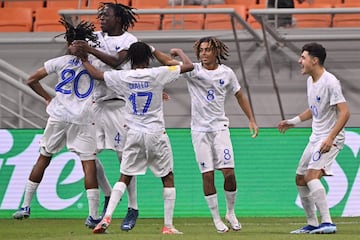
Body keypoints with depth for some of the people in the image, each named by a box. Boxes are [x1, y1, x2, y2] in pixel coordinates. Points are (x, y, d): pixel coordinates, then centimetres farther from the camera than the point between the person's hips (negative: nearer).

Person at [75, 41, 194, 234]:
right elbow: (189, 66, -5)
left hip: (134, 134, 2)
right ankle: (168, 226, 6)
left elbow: (96, 74, 11)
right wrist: (179, 52, 15)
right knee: (168, 178, 9)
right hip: (156, 134, -2)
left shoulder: (123, 77, -2)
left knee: (124, 178, 9)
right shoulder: (157, 74, -9)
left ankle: (107, 218, -7)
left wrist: (84, 60, 30)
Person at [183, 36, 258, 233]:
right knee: (207, 175, -3)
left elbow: (239, 96, 15)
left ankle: (231, 213, 14)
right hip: (199, 130, -1)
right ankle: (216, 219, 7)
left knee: (229, 172, -7)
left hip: (220, 127, 1)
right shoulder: (193, 71, -3)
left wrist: (251, 120, 12)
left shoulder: (227, 73, 3)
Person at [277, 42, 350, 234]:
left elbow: (344, 112, -24)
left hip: (330, 139, -10)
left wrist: (330, 138, -31)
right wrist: (293, 121, 22)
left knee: (311, 176, -24)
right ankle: (312, 224, 22)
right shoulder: (310, 81, 9)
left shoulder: (330, 82, -19)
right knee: (300, 179, 12)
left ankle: (327, 223, -26)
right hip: (316, 138, 10)